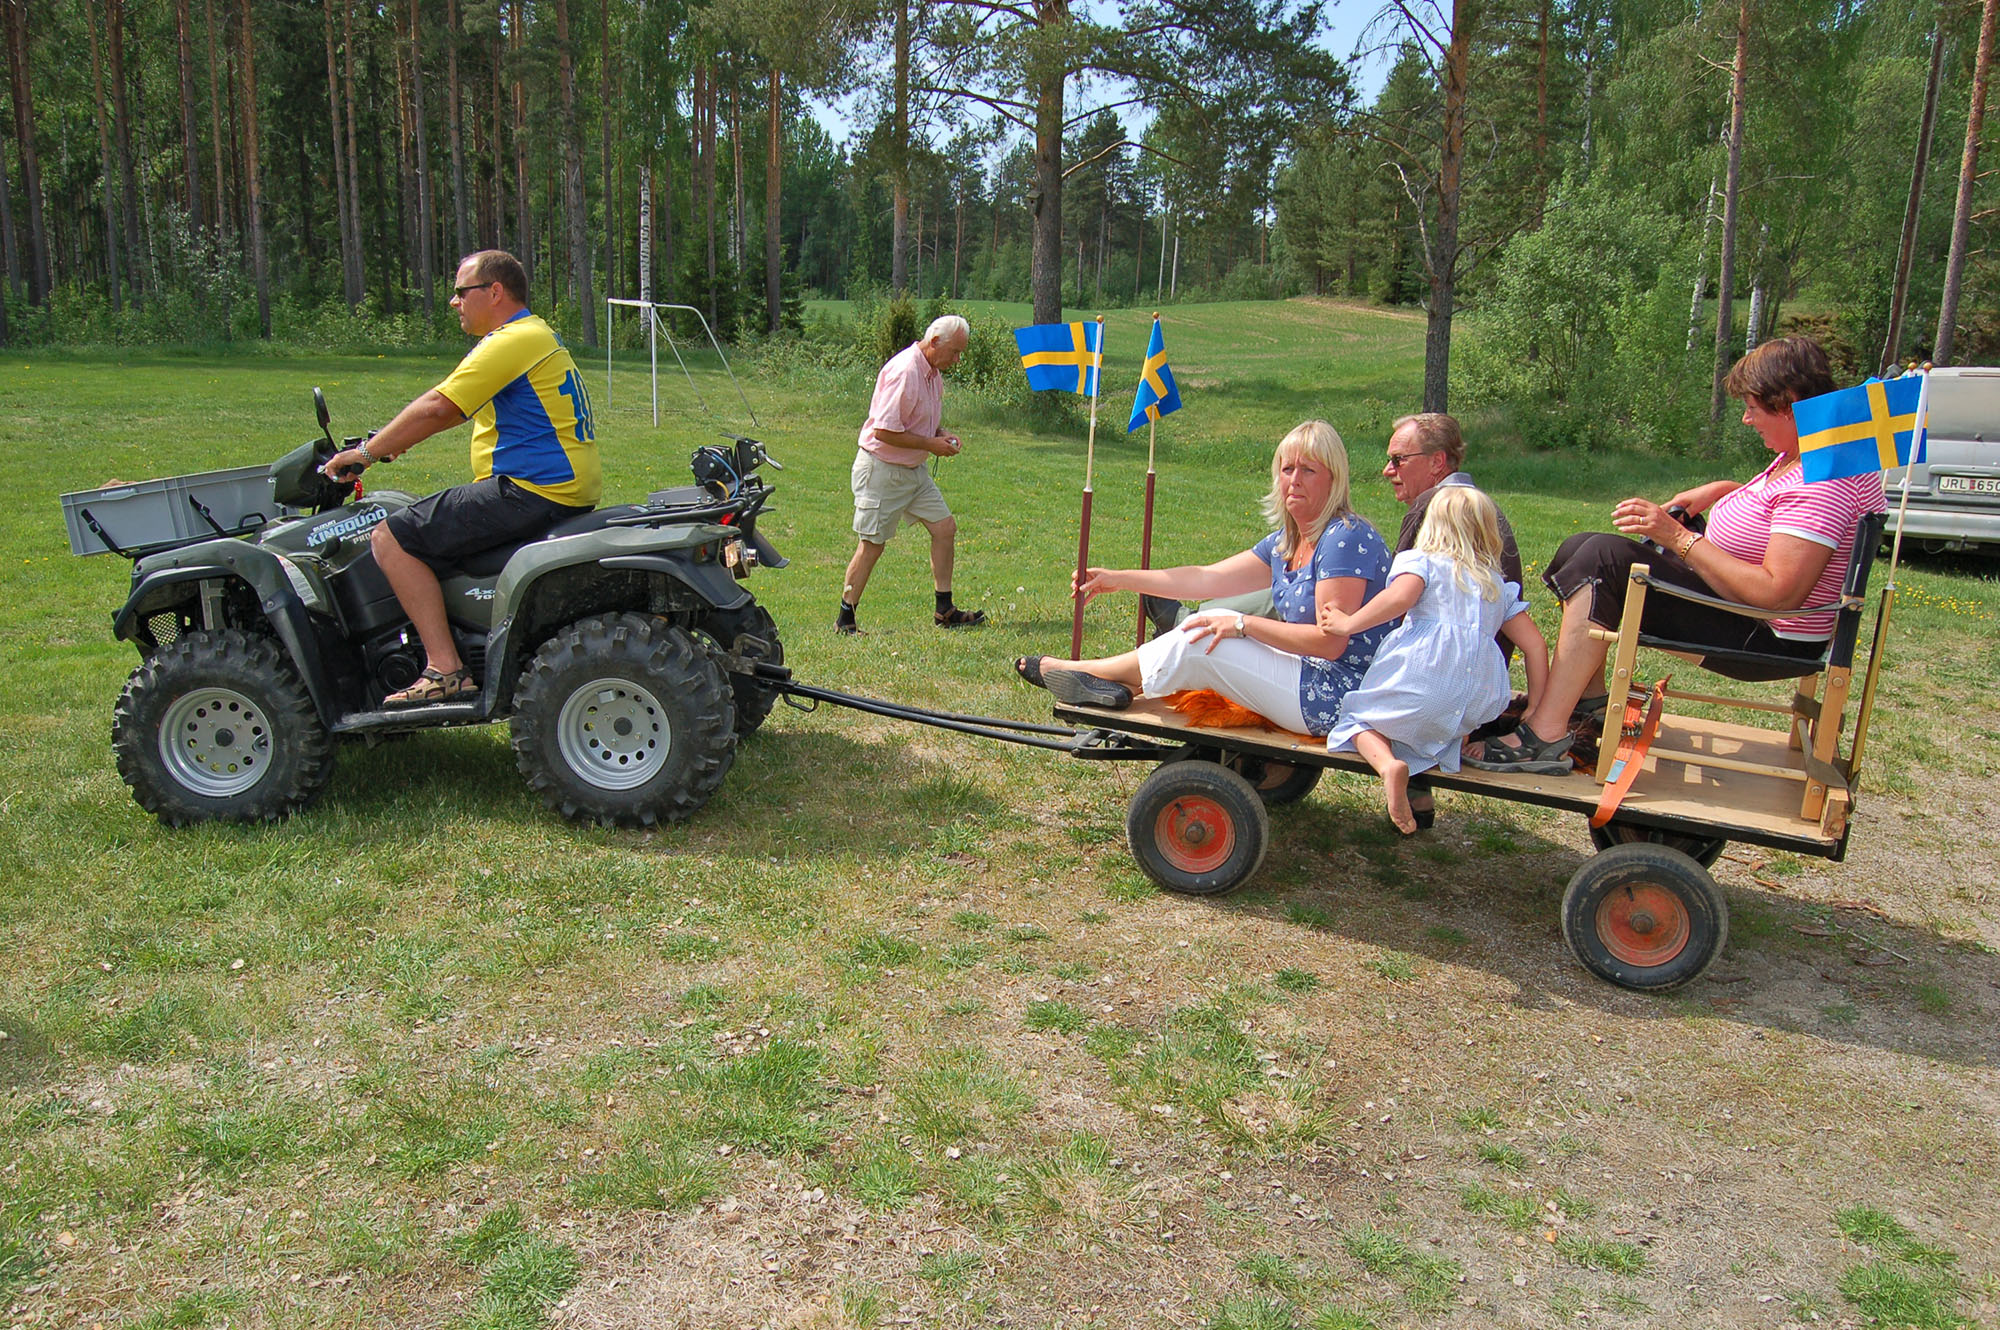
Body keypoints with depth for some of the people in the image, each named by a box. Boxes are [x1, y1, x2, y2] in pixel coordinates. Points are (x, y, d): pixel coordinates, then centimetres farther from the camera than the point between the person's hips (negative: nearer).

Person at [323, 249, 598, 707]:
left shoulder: (511, 342, -13)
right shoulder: (538, 335, 20)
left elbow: (437, 408, -18)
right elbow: (458, 408, 27)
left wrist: (367, 453, -8)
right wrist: (395, 442, 24)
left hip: (531, 493, -11)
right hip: (564, 490, 11)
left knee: (393, 538, -9)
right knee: (429, 518, 31)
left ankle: (445, 669, -13)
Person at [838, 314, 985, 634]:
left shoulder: (934, 373, 9)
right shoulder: (904, 371, -22)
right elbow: (884, 431, -26)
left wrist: (942, 437, 3)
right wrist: (931, 445, -19)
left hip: (913, 469, 9)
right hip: (881, 469, -9)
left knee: (945, 527, 5)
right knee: (872, 544, -3)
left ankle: (945, 610, 14)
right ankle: (845, 620, 10)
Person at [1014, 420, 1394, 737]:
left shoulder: (1347, 538, -17)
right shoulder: (1285, 542, 11)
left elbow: (1330, 640, -23)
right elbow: (1206, 579, 12)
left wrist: (1242, 624, -20)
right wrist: (1118, 578, 11)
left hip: (1340, 701, -9)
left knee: (1196, 645, -11)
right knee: (1207, 622, 6)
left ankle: (1081, 671, 5)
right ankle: (1118, 685, -2)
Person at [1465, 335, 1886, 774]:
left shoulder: (1824, 482, -24)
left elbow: (1777, 593, -30)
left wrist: (1679, 538, -25)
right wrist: (1719, 491, 11)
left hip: (1767, 638, -11)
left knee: (1604, 559, -24)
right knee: (1581, 548, 8)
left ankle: (1544, 736, -27)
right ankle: (1588, 697, 11)